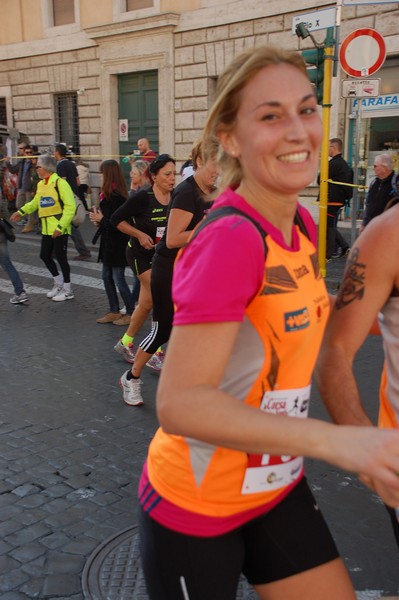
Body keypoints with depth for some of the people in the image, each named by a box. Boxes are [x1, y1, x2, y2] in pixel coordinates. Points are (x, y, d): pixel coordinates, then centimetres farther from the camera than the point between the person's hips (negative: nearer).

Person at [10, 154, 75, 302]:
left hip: (59, 229, -8)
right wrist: (21, 212, 13)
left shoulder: (60, 183, -15)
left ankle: (68, 290, 14)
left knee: (61, 257, -1)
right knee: (45, 255, 12)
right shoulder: (40, 184, 10)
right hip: (47, 229, 8)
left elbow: (70, 207, -19)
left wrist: (60, 226, -22)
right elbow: (35, 202, 24)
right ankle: (59, 283, 31)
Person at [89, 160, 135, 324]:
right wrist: (99, 221, -1)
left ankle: (131, 313, 8)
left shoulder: (116, 197, -20)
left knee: (118, 279, -2)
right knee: (107, 277, 14)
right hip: (109, 242, 10)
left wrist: (101, 219, -11)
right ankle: (114, 311, 24)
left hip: (117, 244, -10)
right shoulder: (108, 195, 8)